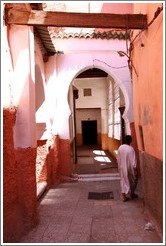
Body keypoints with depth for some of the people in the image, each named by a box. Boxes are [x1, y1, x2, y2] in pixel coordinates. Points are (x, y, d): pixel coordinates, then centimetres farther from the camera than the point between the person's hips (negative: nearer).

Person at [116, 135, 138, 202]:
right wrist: (135, 169, -11)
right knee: (133, 180, 18)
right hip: (129, 168, -4)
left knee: (123, 180, 13)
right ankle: (132, 194, 33)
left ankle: (124, 196, 11)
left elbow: (118, 158, 5)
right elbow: (133, 160, -19)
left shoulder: (120, 147, -5)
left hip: (122, 168, 4)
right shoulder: (131, 149, -21)